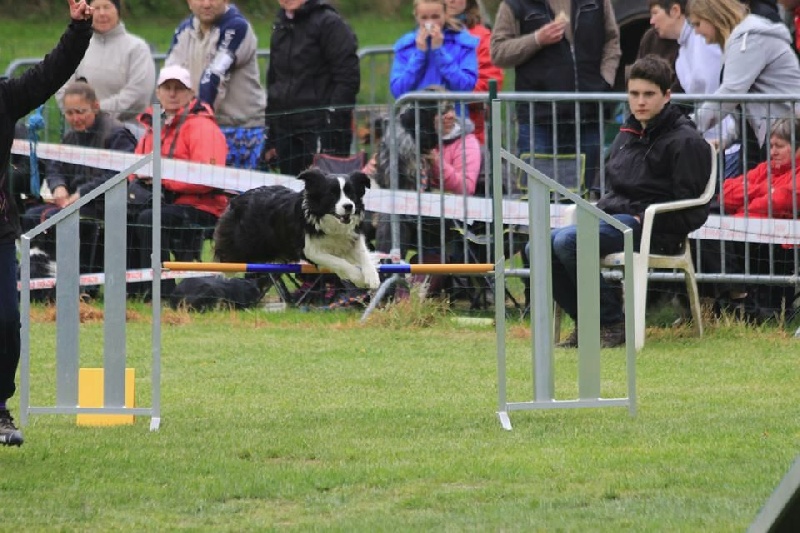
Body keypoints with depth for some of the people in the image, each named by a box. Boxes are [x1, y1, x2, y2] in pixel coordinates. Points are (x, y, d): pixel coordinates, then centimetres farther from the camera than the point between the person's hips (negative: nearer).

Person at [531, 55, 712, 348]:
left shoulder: (685, 141, -6)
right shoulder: (627, 135, 20)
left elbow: (687, 205, -10)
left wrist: (642, 220, -15)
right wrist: (599, 208, 12)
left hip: (651, 228, -9)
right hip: (613, 215, 9)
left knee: (567, 241, -29)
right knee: (538, 247, -7)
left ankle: (612, 323, -18)